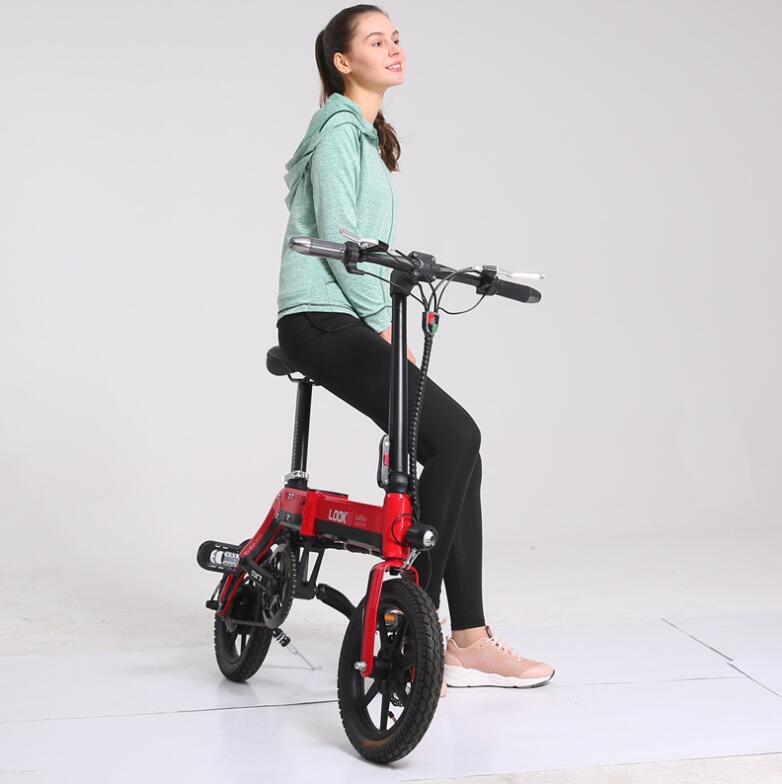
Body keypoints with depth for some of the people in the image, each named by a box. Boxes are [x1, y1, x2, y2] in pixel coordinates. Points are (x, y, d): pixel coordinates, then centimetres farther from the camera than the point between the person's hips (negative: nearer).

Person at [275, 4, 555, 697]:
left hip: (353, 322, 10)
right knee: (454, 436, -21)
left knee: (456, 452, 0)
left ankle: (468, 639, 0)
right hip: (325, 322, -10)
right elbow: (337, 236, -15)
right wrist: (385, 322, -13)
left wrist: (389, 323, 11)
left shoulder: (370, 137, 25)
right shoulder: (339, 128, -5)